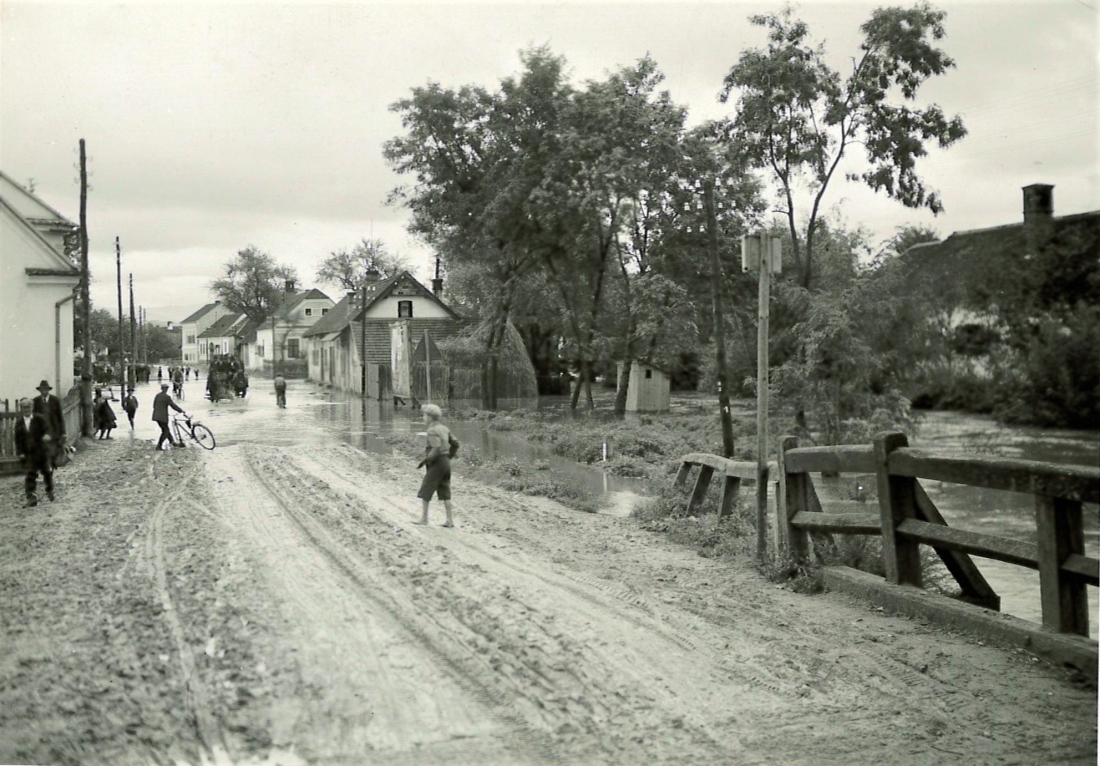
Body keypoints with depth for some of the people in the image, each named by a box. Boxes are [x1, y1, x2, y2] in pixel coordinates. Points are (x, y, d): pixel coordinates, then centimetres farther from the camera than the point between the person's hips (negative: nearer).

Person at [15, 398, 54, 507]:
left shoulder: (40, 418, -1)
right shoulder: (19, 423, 6)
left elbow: (47, 429, -5)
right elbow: (18, 439, 7)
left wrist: (47, 435, -29)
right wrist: (20, 452, 0)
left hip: (43, 450, -1)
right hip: (29, 452, 1)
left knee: (47, 472, 7)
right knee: (30, 474, -5)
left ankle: (50, 491, 30)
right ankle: (31, 498, -5)